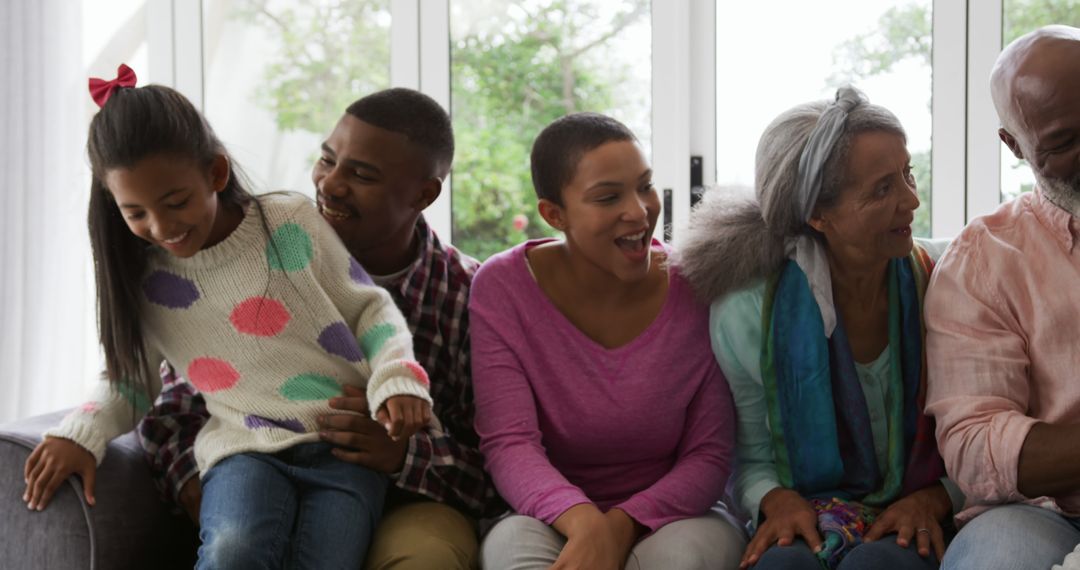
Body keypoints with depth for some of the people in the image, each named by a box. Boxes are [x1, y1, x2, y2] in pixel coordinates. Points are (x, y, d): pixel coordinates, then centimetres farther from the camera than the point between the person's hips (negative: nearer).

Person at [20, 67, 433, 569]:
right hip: (247, 450, 1)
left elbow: (370, 308, 7)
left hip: (346, 448, -1)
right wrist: (81, 433, -1)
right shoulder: (143, 282, 7)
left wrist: (397, 380, -11)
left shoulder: (292, 224, 0)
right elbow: (130, 382, 19)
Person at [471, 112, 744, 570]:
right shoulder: (503, 288, -8)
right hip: (553, 520, 0)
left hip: (669, 516, 0)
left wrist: (619, 527, -26)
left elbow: (709, 455, -7)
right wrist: (584, 522, -35)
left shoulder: (696, 290, -8)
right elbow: (508, 442, -15)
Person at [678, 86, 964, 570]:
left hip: (912, 528, 0)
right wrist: (775, 499, -17)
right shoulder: (745, 316, -6)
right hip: (801, 520, 0)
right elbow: (750, 459, 4)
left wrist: (932, 499, -14)